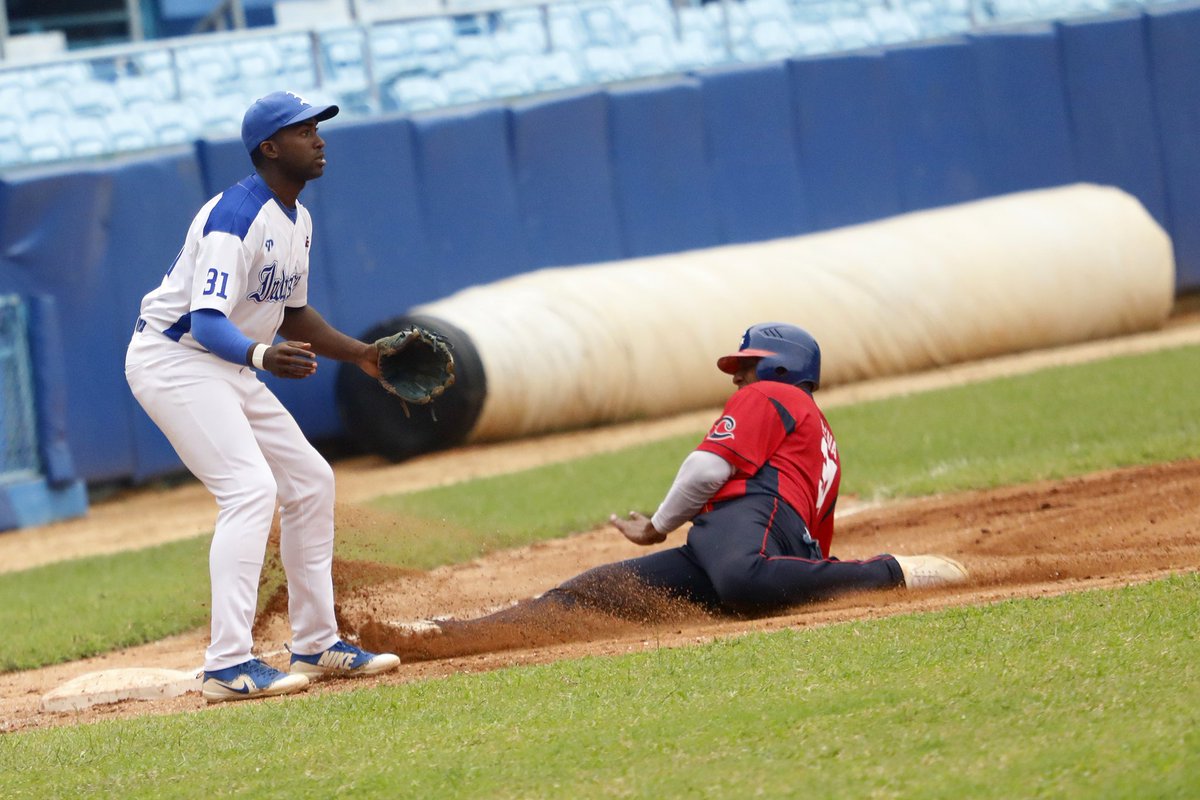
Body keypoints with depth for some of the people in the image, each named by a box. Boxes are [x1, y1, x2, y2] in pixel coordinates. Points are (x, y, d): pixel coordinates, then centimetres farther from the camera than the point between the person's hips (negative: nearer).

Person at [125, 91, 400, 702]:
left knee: (310, 483, 12)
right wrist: (261, 355, -49)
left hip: (228, 370, 10)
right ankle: (228, 667, -27)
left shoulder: (297, 220, 9)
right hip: (173, 360, -10)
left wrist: (361, 354, 13)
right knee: (250, 487, -23)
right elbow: (206, 320, -32)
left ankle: (317, 646, 22)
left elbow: (292, 314, 21)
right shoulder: (236, 216, -23)